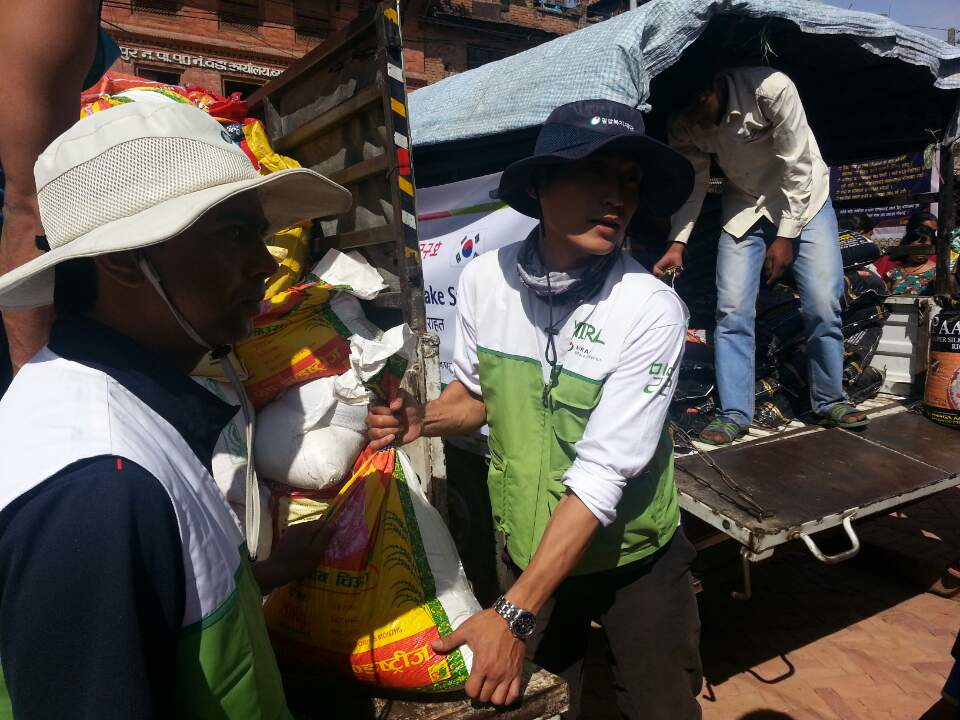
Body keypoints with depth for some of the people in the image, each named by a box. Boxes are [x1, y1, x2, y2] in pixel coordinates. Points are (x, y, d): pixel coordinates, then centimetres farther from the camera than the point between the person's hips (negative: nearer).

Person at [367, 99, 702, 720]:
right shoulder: (483, 279, -12)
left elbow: (601, 477, -27)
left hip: (635, 558, -3)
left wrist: (515, 615, -28)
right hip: (528, 550, 3)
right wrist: (422, 420, -15)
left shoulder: (651, 311, -24)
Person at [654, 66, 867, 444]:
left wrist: (786, 237, -18)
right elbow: (692, 182, -6)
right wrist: (677, 243, -20)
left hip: (802, 199, -3)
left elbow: (798, 168, -21)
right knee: (732, 309, -9)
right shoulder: (684, 125, -14)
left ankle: (830, 401, 12)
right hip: (744, 208, 3)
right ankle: (734, 413, 0)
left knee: (823, 305, -8)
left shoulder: (771, 88, -28)